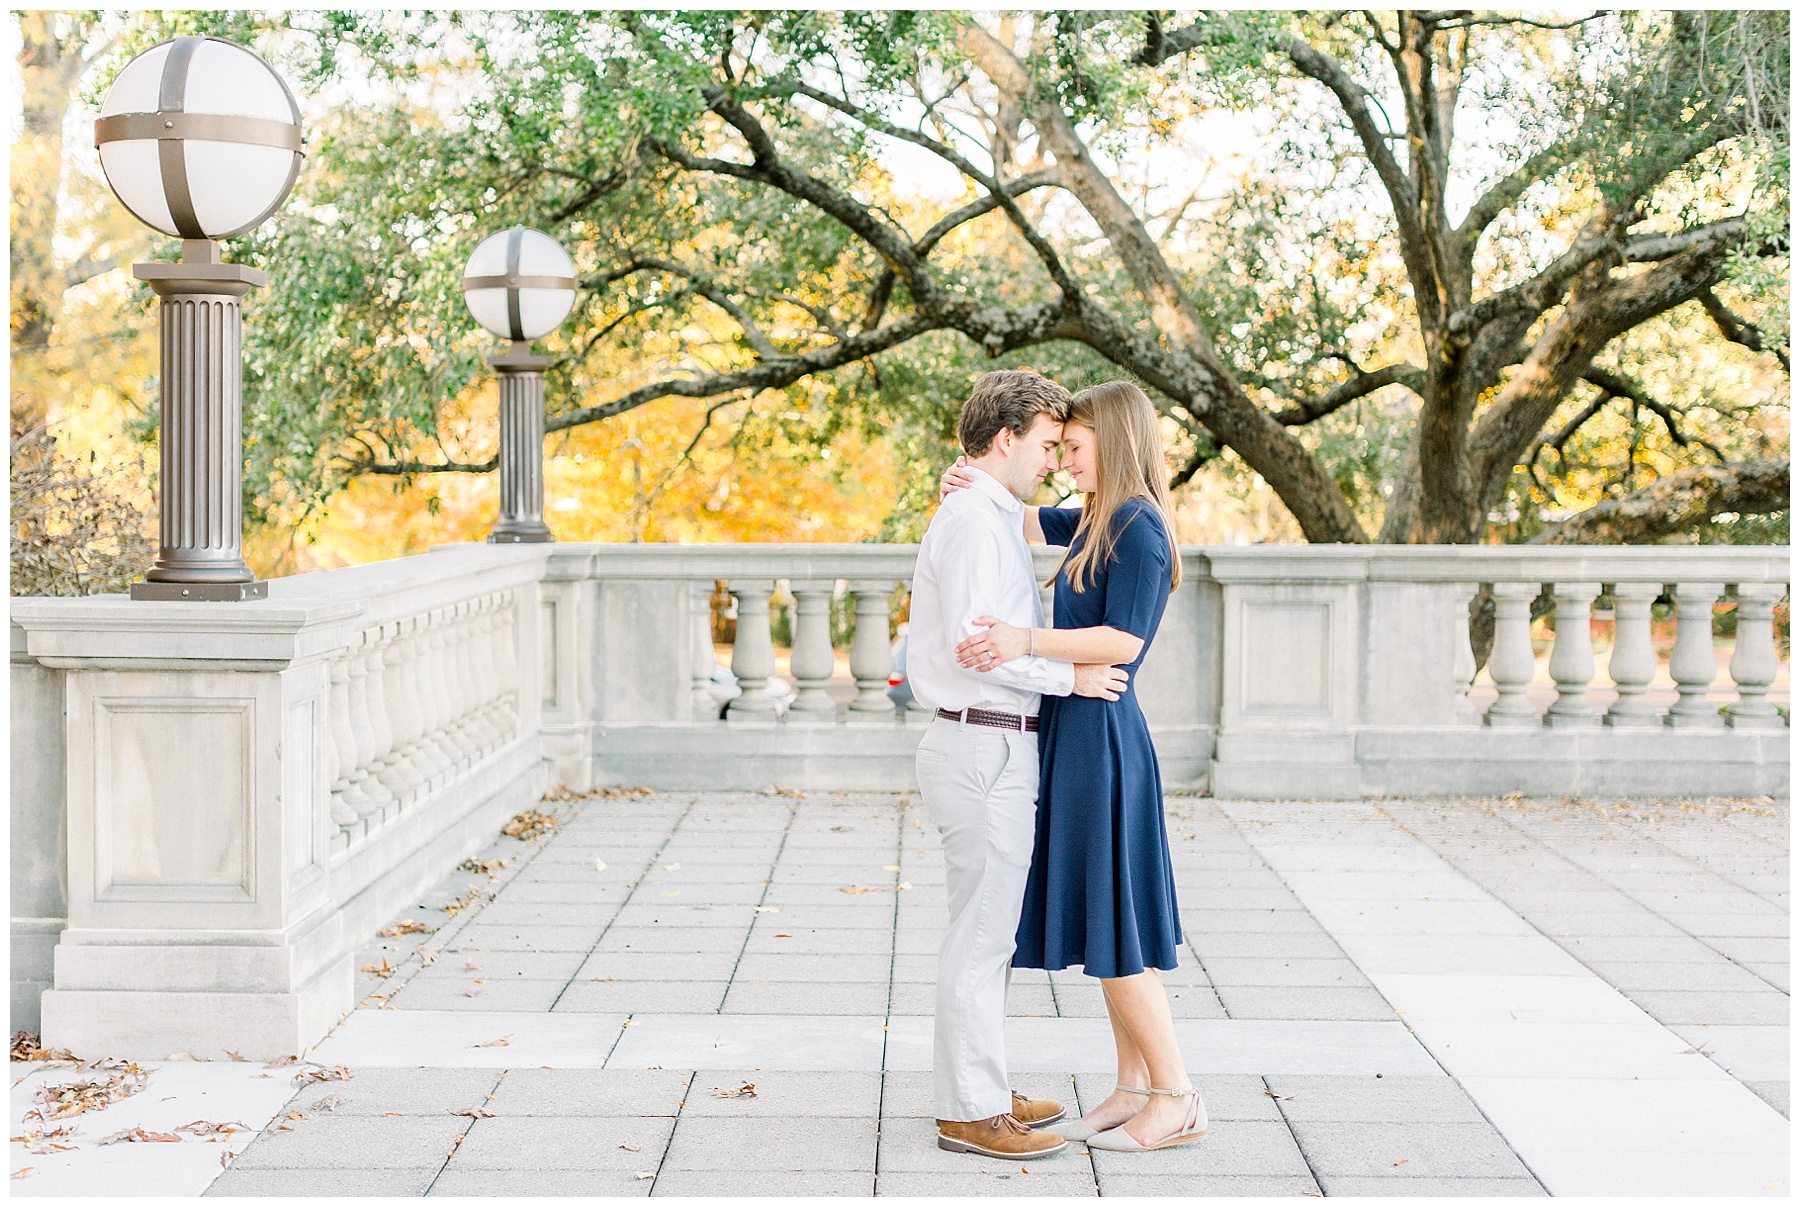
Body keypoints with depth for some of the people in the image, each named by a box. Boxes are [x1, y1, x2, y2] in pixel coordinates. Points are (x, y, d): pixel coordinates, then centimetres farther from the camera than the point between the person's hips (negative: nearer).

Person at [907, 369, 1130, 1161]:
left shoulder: (990, 520, 18)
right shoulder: (973, 522, -15)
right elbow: (975, 643, -24)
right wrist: (1072, 676, -16)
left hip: (989, 749, 11)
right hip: (985, 749, -11)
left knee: (985, 932, 16)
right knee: (982, 935, -4)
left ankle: (973, 1091, 25)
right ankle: (971, 1112, 2)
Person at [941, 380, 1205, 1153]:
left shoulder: (1137, 526, -14)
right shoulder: (1099, 524, 15)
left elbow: (1125, 639, -23)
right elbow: (1020, 519, 22)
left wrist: (1026, 640, -32)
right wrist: (967, 489, 1)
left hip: (1100, 740, -10)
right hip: (1079, 738, 10)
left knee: (1113, 928, -5)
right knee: (1103, 924, 12)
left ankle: (1176, 1097, 3)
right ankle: (1134, 1087, 19)